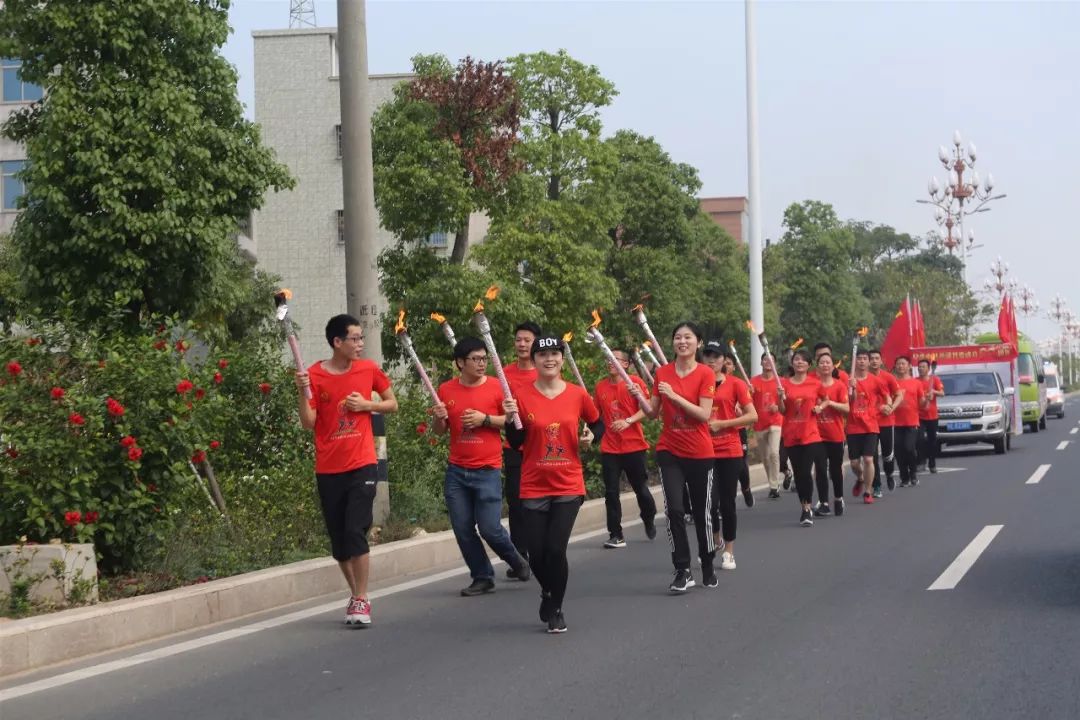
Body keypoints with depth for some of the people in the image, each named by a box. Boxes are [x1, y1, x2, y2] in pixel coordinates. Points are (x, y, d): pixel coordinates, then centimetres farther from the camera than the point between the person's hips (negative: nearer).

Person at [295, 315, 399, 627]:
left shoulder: (369, 370, 2)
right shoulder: (315, 375, -3)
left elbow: (392, 405, 13)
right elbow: (308, 423, -4)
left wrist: (366, 405, -5)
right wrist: (303, 392, -19)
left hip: (362, 465, -1)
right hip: (328, 469, 1)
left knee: (356, 531, -13)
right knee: (337, 540, 8)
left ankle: (361, 600, -5)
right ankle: (356, 593, 25)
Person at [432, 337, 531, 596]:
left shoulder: (497, 387, -4)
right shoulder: (446, 390, 5)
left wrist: (485, 419, -14)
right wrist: (439, 418, -7)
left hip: (487, 470, -4)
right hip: (456, 471, 4)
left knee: (489, 527, -7)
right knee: (463, 529, 3)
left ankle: (516, 560, 22)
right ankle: (482, 577, 18)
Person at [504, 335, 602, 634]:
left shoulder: (578, 394, -2)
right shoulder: (522, 396, -5)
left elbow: (597, 423, 16)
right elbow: (516, 443, -2)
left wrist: (591, 436, -5)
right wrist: (511, 418, -19)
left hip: (568, 486, 0)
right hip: (533, 488, 0)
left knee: (556, 549, -10)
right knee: (537, 554, 3)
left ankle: (555, 609, 12)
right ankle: (548, 592, 37)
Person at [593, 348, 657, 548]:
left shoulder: (635, 382, -5)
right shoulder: (600, 386, 7)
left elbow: (646, 409, -10)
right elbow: (595, 413, 13)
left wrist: (628, 421, -23)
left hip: (634, 445, -3)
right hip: (609, 448, 3)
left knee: (640, 487, 10)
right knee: (611, 492, -1)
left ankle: (649, 520, 36)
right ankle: (616, 535, 4)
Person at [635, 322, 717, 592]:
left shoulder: (705, 374, -7)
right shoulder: (662, 373, 3)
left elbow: (704, 414, -16)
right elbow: (653, 412, 6)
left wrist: (675, 396, -22)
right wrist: (639, 397, -13)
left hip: (699, 453, -2)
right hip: (669, 451, 2)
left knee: (702, 513, 8)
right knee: (674, 509, -12)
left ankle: (707, 567, 26)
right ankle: (683, 571, -5)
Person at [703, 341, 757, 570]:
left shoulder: (735, 384, -1)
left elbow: (752, 416, -4)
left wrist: (722, 424, -12)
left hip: (729, 450, -1)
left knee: (727, 502, 2)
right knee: (710, 501, -7)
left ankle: (728, 551, 16)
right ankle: (716, 540, 21)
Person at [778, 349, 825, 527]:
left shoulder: (815, 384, 2)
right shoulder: (784, 383, 3)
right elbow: (782, 411, 4)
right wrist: (781, 397, -14)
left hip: (810, 434, -2)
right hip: (791, 435, 2)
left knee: (806, 471, -12)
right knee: (798, 472, 6)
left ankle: (807, 509, -5)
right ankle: (805, 508, 18)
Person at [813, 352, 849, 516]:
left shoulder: (840, 385, -1)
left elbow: (847, 408, -7)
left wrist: (830, 403, -20)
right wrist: (814, 408, -17)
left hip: (836, 434, 0)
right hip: (818, 433, 0)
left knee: (836, 469, 8)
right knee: (821, 469, -3)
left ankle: (838, 499, 27)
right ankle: (823, 503, 2)